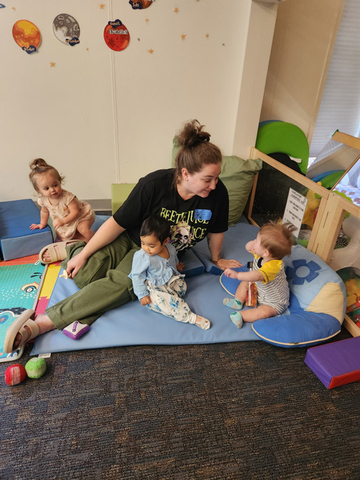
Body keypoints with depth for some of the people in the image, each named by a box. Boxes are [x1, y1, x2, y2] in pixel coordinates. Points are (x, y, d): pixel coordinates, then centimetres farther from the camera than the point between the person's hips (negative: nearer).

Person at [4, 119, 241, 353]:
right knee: (84, 272, -21)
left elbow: (216, 230, 0)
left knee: (122, 282, -25)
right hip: (131, 239, -1)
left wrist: (216, 259, 15)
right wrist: (83, 255, -11)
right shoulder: (154, 184, -25)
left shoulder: (218, 193, -19)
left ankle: (43, 323, -22)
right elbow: (117, 223, -17)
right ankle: (71, 249, 16)